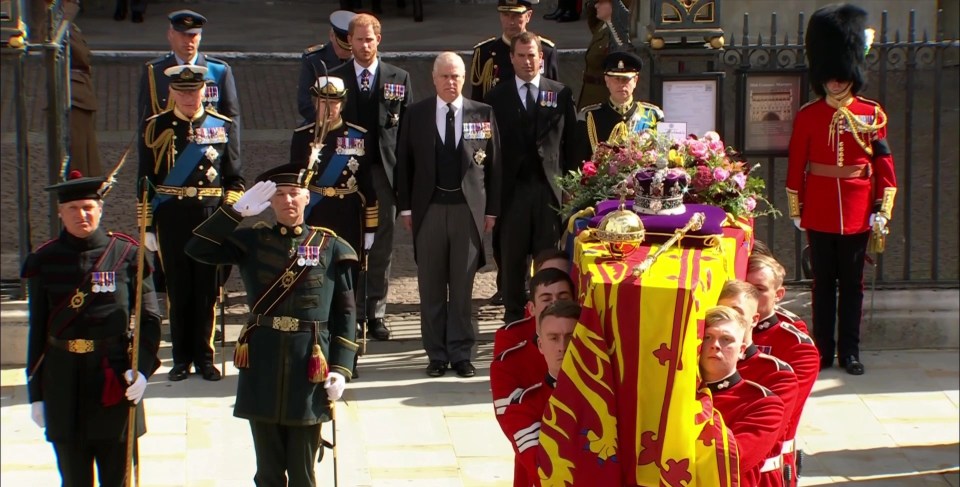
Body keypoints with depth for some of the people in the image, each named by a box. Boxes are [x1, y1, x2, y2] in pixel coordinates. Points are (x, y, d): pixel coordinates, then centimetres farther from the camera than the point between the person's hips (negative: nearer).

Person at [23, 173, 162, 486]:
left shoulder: (126, 254, -1)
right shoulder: (44, 261, 3)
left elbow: (149, 318, 0)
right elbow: (37, 329, 6)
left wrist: (141, 368, -15)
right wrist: (36, 394, 5)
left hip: (114, 378, -1)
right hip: (63, 382, 1)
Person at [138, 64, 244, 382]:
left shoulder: (223, 127, 6)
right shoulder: (155, 128, 3)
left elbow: (234, 180, 8)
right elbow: (145, 182, 4)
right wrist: (147, 227, 0)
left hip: (211, 219, 0)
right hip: (171, 220, 0)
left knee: (206, 290, 4)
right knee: (178, 290, 5)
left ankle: (204, 356, 15)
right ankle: (181, 359, 15)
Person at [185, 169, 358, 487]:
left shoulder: (331, 247, 4)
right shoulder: (252, 241, 7)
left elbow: (346, 313, 3)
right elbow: (197, 249, -5)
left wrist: (341, 369, -6)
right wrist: (238, 209, -9)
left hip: (309, 368, -1)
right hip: (262, 368, 1)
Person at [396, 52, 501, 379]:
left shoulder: (483, 114, 3)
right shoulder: (416, 115, 4)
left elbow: (493, 164, 4)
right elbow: (404, 163, 6)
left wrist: (492, 209, 1)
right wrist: (405, 207, 1)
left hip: (469, 207, -1)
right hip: (429, 208, 1)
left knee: (463, 284, 4)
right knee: (431, 286, 6)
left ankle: (460, 353, 12)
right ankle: (436, 354, 14)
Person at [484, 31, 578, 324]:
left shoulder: (561, 94, 6)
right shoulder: (497, 97, 5)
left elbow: (571, 144, 6)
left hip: (550, 188, 0)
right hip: (512, 187, 0)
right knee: (512, 257, 5)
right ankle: (514, 316, 15)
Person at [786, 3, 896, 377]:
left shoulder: (872, 115, 1)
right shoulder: (807, 116, 1)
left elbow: (885, 164, 2)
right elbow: (796, 165, 2)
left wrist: (883, 209, -4)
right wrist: (795, 208, 1)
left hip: (857, 212, 0)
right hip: (819, 212, 0)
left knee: (852, 283, 6)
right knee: (824, 282, 6)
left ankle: (849, 352, 12)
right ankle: (823, 350, 13)